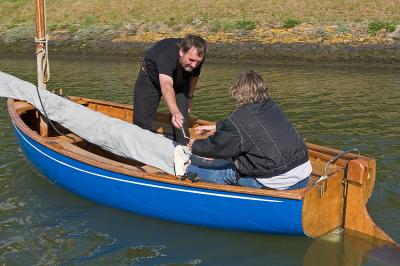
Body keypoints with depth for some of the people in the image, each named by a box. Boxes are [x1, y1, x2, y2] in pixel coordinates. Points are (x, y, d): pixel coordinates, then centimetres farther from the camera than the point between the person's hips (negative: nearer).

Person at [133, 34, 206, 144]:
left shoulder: (196, 57, -28)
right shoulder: (166, 55, -46)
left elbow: (194, 75, -4)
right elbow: (166, 86, -62)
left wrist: (189, 97, 6)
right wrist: (175, 112, -77)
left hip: (180, 81, 4)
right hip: (151, 77, -3)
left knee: (182, 118, -12)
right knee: (141, 120, -6)